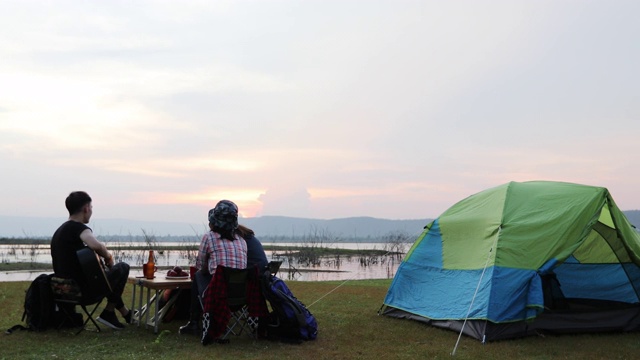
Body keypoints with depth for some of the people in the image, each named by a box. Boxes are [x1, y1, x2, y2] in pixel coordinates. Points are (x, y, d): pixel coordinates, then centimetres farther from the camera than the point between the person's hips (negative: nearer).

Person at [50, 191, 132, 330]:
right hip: (82, 288, -10)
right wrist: (108, 256, -16)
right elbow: (96, 246, -37)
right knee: (122, 268, 6)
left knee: (109, 273, 32)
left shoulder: (60, 230, 13)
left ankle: (126, 313, 33)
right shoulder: (79, 227, -16)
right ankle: (108, 313, 11)